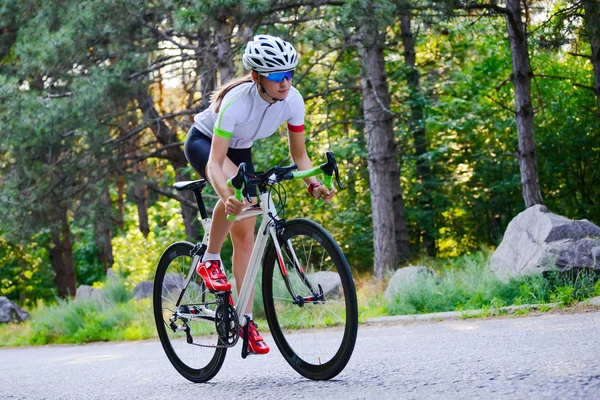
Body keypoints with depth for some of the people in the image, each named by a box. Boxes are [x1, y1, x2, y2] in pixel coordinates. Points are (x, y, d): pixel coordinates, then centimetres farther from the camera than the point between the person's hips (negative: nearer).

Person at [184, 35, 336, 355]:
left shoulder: (293, 101, -24)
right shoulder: (237, 103, -39)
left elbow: (299, 154, -12)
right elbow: (215, 163, -42)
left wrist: (314, 184, -32)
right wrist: (227, 197, -62)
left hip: (239, 150, 5)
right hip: (203, 143, -5)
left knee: (245, 234, -1)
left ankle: (246, 320, 4)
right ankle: (210, 260, -17)